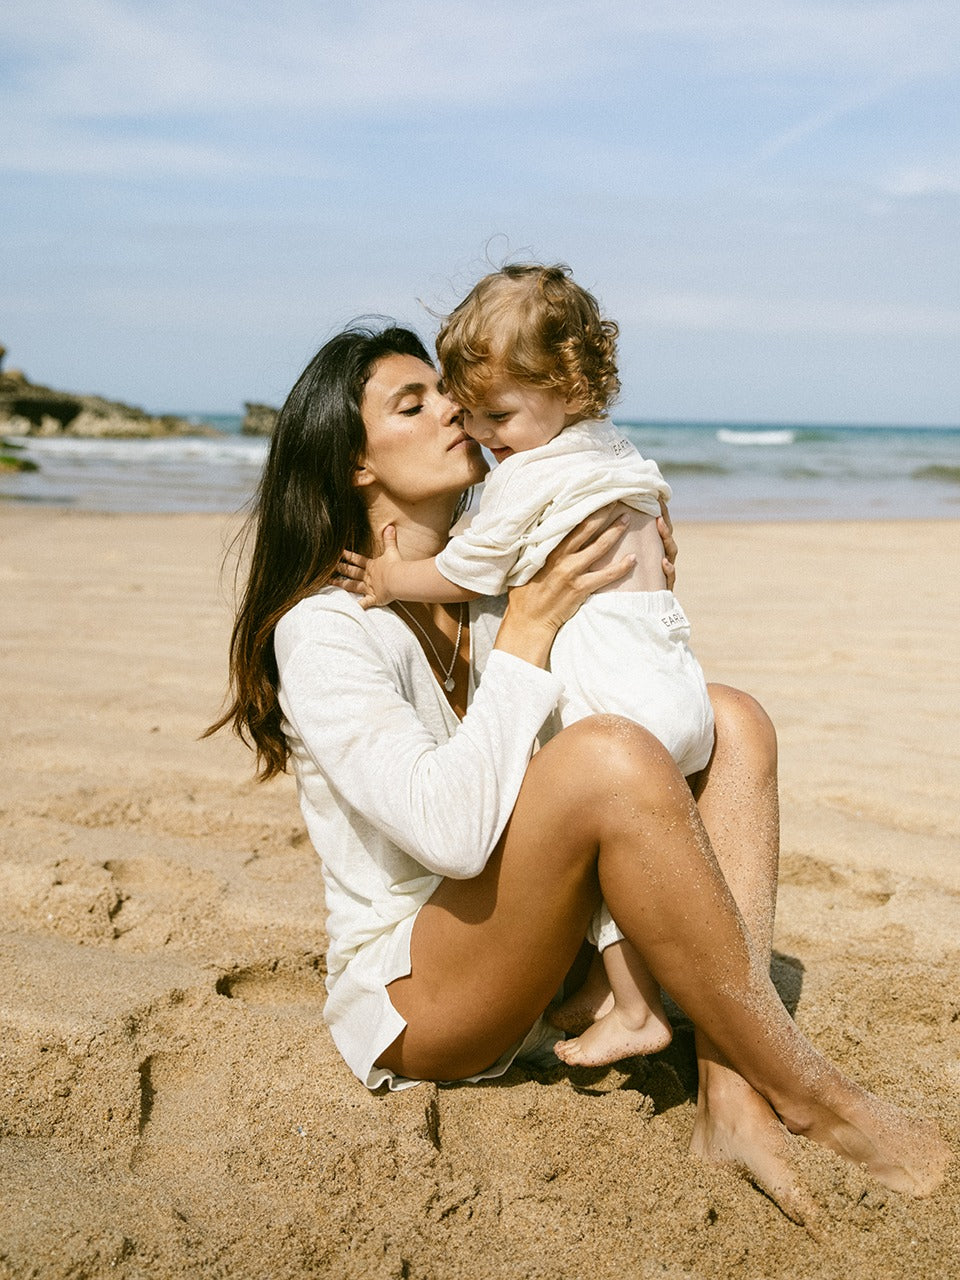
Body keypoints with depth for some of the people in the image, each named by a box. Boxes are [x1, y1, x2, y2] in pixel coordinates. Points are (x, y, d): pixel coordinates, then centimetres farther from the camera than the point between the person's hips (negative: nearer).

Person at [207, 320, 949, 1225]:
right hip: (410, 995, -8)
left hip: (527, 944, 8)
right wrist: (530, 625, -22)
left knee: (730, 721, -3)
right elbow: (451, 829, -30)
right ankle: (808, 1100, -17)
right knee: (609, 756, -32)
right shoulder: (321, 629, -16)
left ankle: (731, 1099, -17)